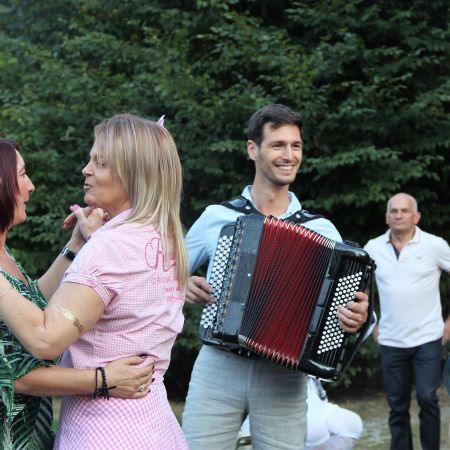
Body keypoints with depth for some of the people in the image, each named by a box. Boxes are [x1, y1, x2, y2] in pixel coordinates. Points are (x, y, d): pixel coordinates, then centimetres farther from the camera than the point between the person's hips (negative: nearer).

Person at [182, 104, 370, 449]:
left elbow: (351, 296, 5)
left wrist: (359, 317, -18)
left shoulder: (321, 230, 5)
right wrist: (182, 286, -5)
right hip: (217, 370, 0)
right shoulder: (216, 217, 6)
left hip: (283, 380, 0)